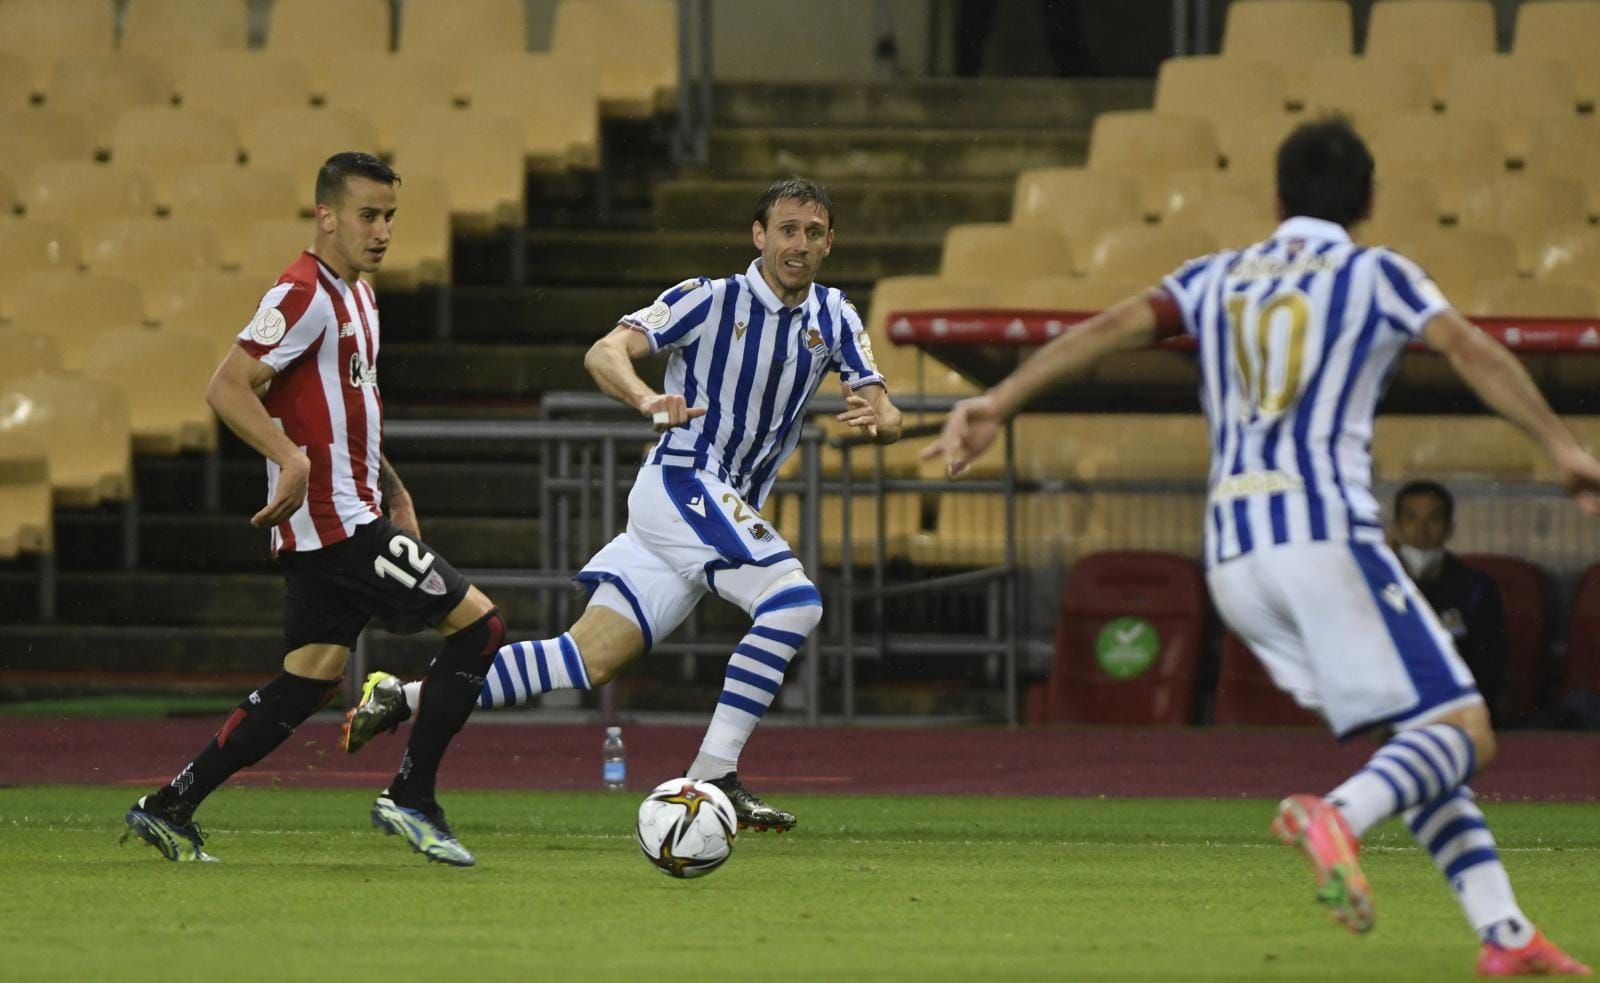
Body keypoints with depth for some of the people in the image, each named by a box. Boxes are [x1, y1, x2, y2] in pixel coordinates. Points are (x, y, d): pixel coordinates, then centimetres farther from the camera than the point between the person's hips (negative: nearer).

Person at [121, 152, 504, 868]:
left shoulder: (356, 295, 18)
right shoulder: (304, 295, -14)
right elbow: (227, 388, -20)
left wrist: (393, 491, 22)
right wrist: (291, 459, -31)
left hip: (338, 517, 10)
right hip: (335, 520, -10)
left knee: (310, 679, 11)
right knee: (477, 624, -8)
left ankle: (169, 810, 12)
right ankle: (410, 799, -3)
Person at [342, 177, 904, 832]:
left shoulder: (833, 318, 9)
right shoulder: (710, 299, -8)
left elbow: (887, 415, 5)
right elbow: (606, 352, -18)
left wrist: (879, 419, -20)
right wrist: (646, 399, -40)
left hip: (730, 512, 6)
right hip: (681, 483, -6)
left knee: (590, 660, -1)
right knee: (793, 600, -26)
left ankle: (402, 697, 7)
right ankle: (714, 774, -23)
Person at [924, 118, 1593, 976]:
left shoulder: (1218, 279, 19)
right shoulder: (1376, 276, 8)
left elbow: (1107, 329, 7)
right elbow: (1470, 352, -7)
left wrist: (997, 404, 3)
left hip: (1233, 557, 6)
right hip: (1326, 534, -6)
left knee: (1421, 743, 13)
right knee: (1464, 736, -8)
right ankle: (1340, 816, -37)